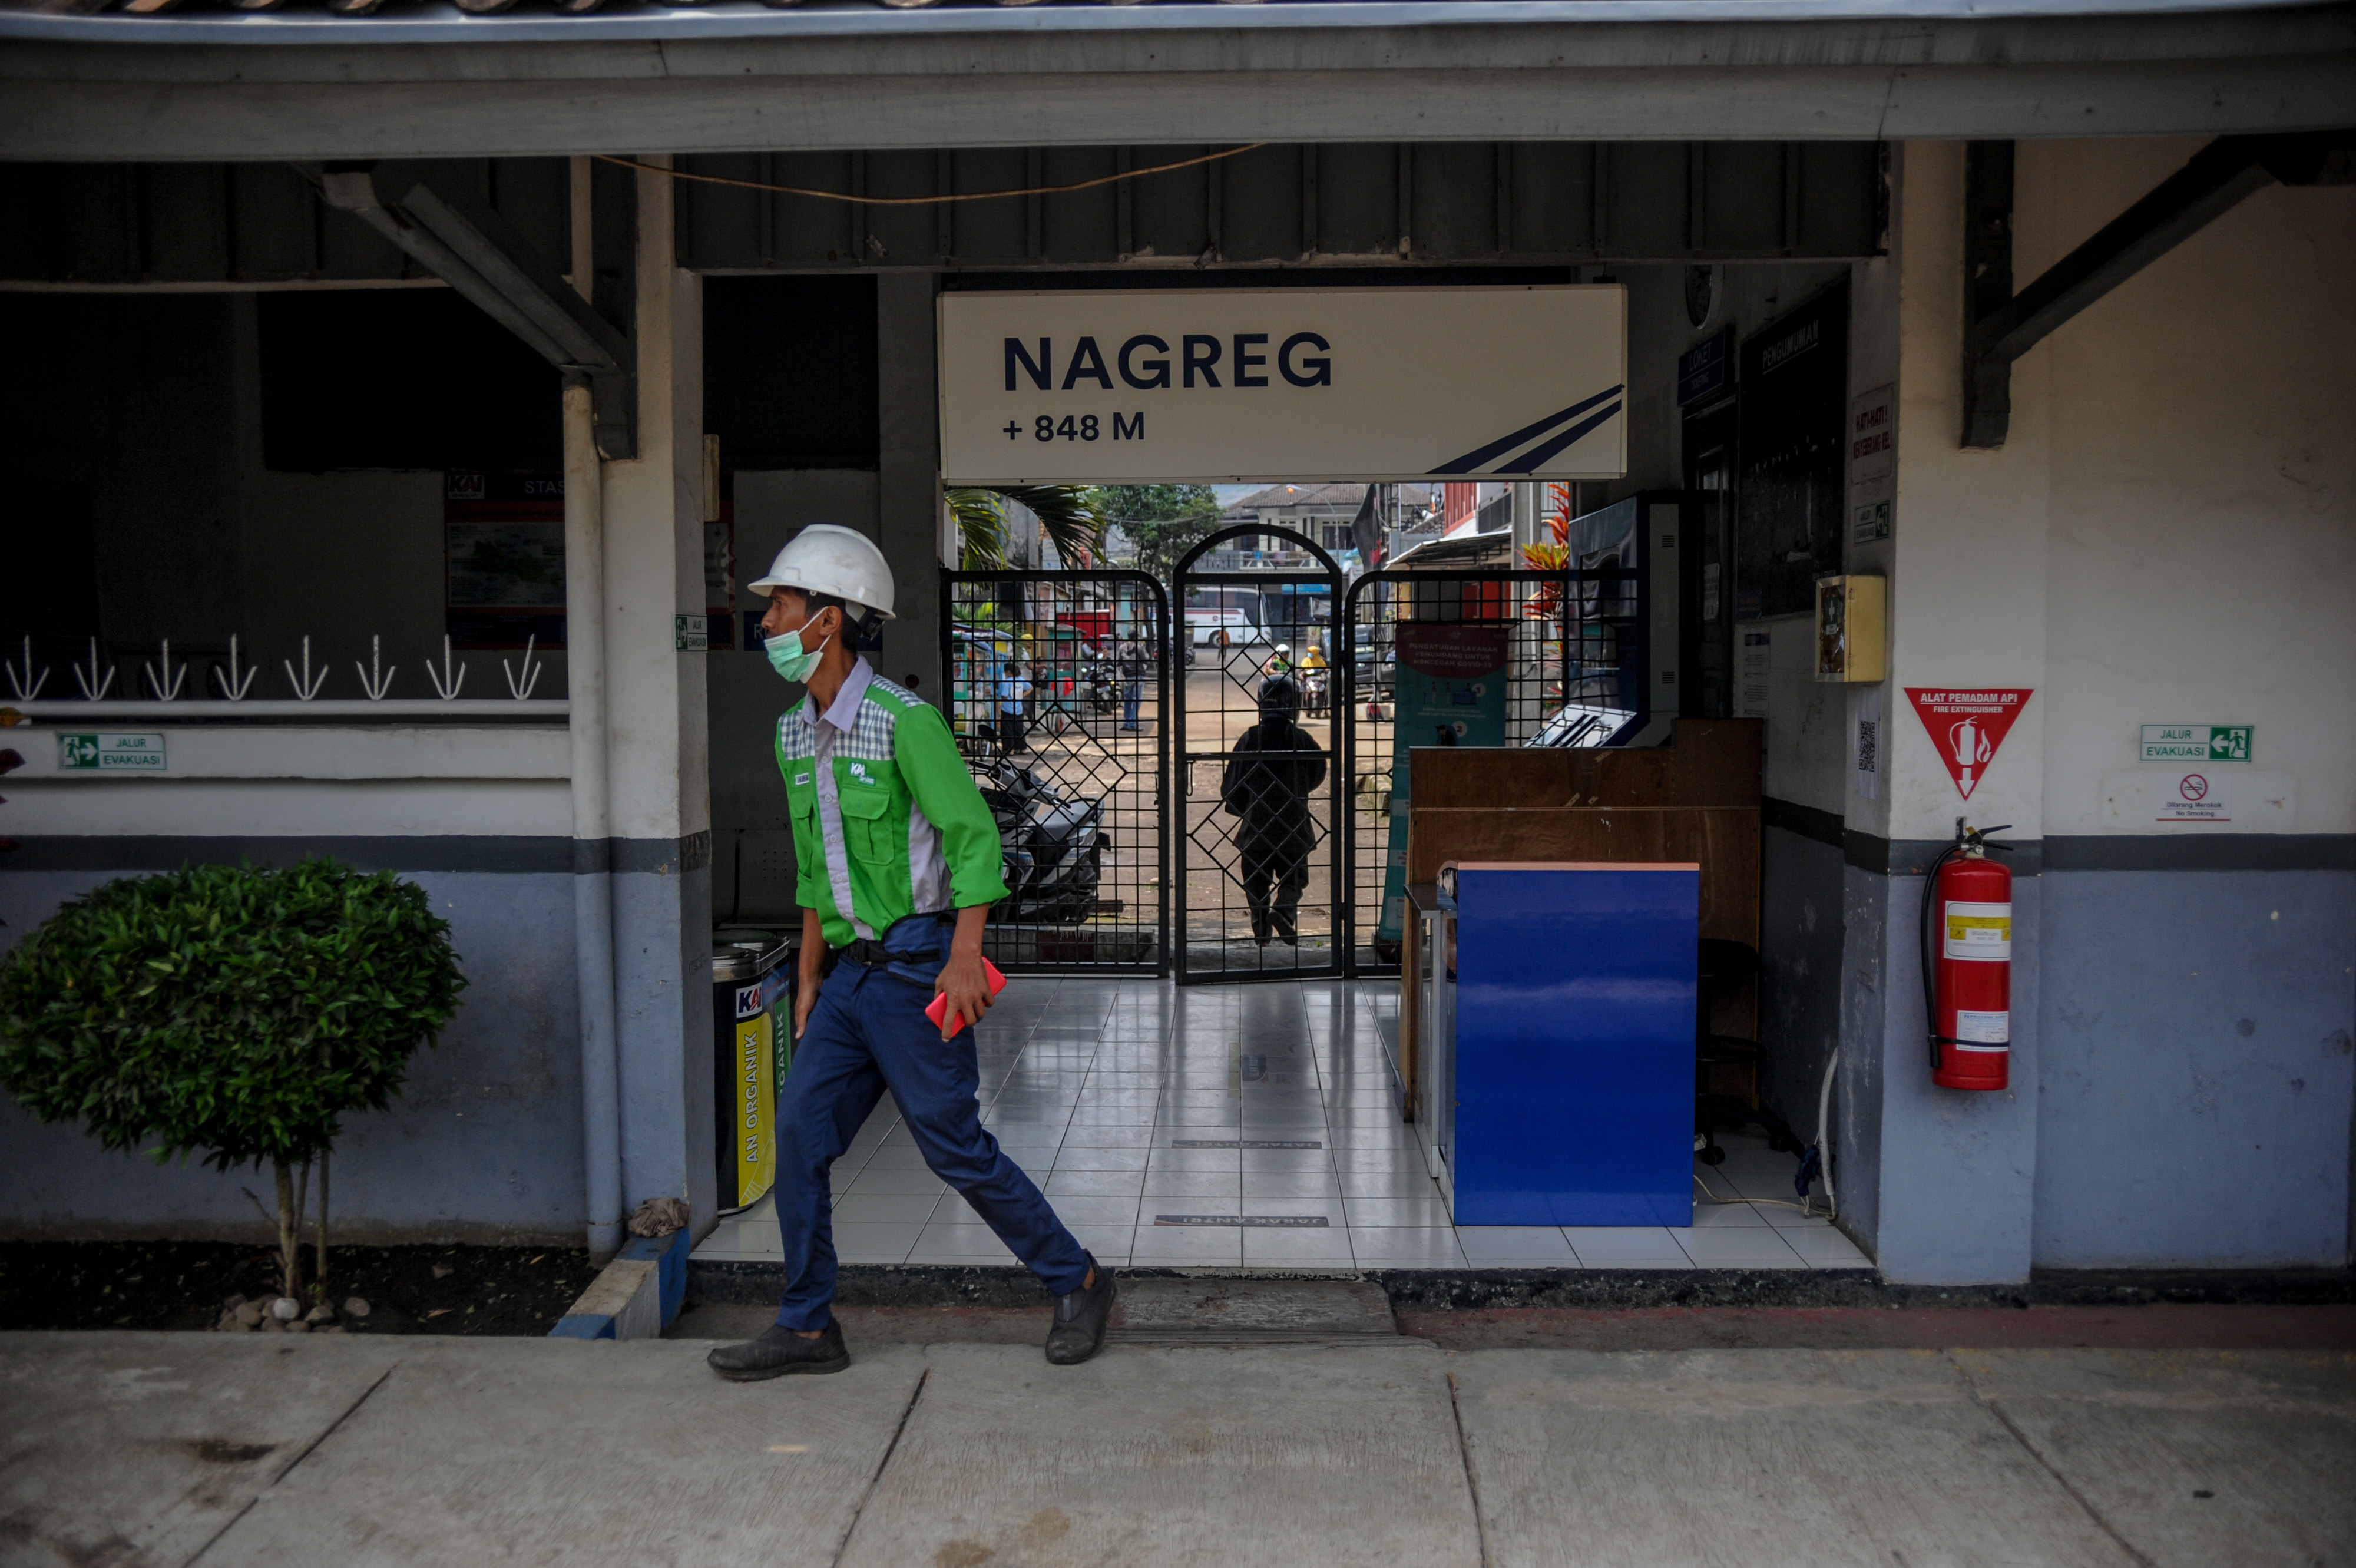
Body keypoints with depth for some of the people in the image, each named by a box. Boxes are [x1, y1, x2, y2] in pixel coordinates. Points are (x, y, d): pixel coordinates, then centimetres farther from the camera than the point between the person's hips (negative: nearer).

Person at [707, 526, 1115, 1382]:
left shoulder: (903, 719, -14)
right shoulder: (794, 735, 11)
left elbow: (974, 835, -17)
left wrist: (966, 954, -27)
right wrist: (809, 980, 18)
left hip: (915, 966, -8)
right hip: (852, 969, 8)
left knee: (954, 1145, -1)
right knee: (801, 1130, 3)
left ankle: (1078, 1282, 16)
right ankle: (807, 1327, 15)